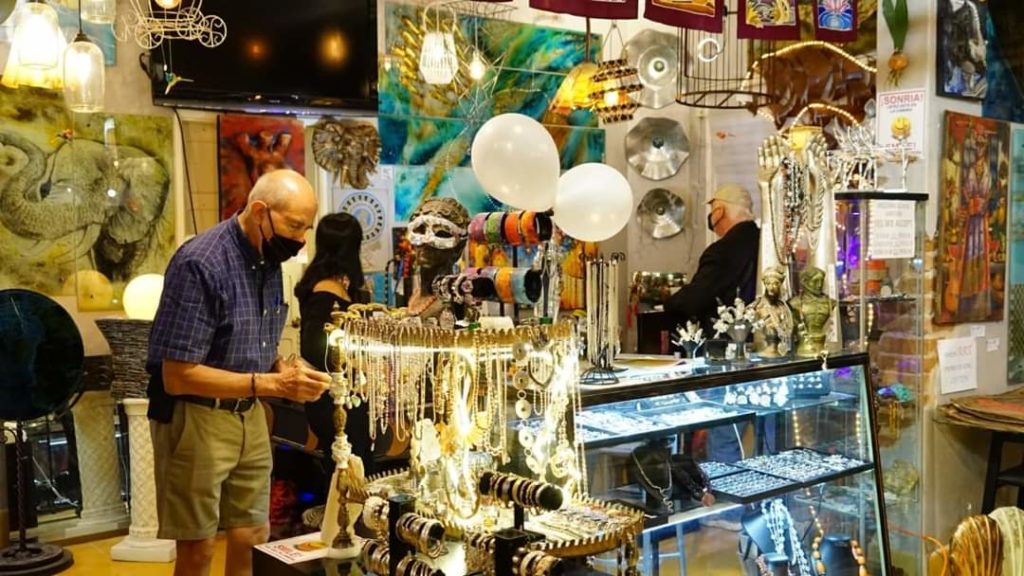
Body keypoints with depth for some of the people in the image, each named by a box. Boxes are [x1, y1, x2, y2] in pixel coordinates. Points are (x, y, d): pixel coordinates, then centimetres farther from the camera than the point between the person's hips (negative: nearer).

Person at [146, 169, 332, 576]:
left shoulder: (269, 260, 3)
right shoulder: (200, 263, -21)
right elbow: (178, 376, -23)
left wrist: (285, 369, -8)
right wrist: (274, 384, -26)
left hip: (249, 416, 7)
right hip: (195, 417, -7)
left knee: (253, 540, 12)